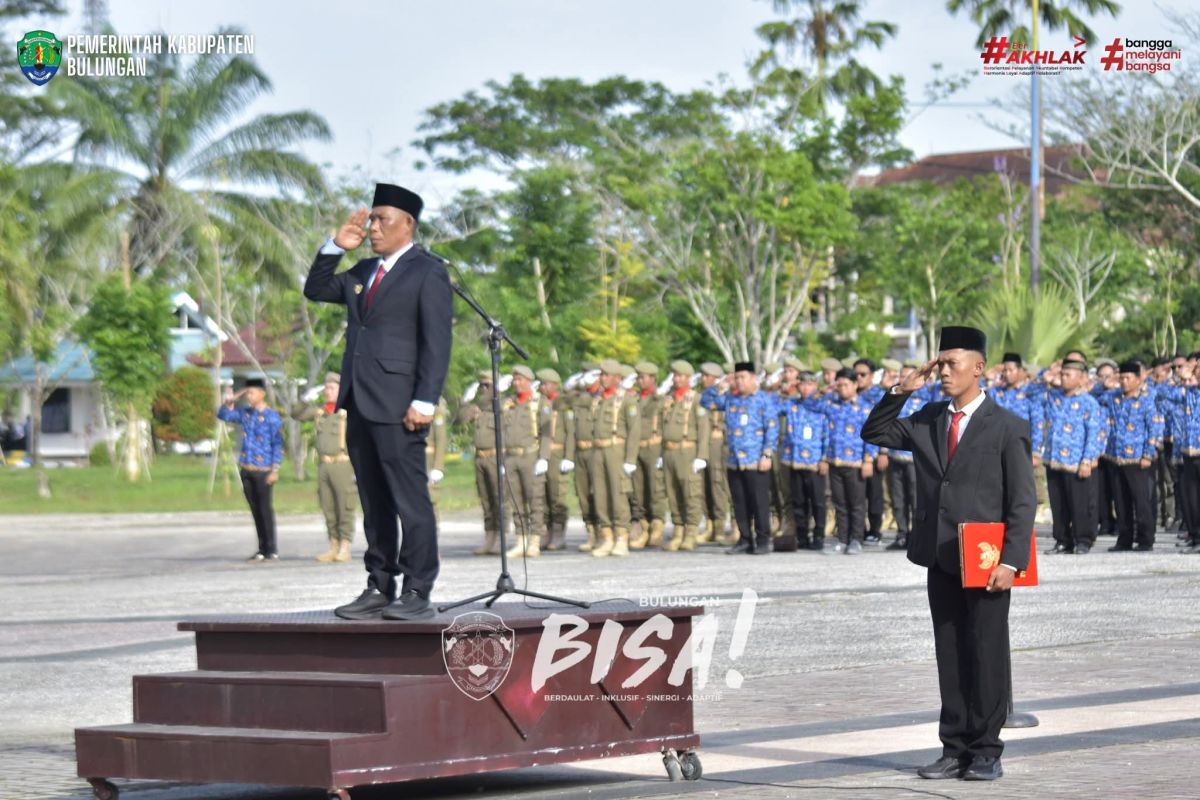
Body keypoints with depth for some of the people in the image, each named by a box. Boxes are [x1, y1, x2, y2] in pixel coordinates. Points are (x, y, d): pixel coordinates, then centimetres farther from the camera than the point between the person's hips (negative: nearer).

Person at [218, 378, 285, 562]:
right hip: (246, 469, 6)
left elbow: (278, 444, -9)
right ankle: (262, 549, 15)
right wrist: (228, 403, 1)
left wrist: (275, 470, -13)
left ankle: (271, 550, 3)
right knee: (255, 510, 9)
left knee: (265, 509, -3)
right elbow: (223, 416, 21)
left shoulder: (272, 416, -8)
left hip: (263, 471, -6)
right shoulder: (245, 413, 9)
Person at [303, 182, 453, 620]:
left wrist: (425, 402, -17)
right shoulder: (363, 272, 20)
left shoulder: (428, 272, -3)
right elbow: (315, 290, 23)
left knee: (410, 500, -6)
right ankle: (379, 588, 13)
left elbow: (436, 342, -9)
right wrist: (335, 246, 10)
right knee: (374, 503, 10)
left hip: (397, 405, -8)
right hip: (360, 403, 8)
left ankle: (417, 592, -5)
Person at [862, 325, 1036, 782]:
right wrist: (901, 391, 3)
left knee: (987, 656, 1)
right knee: (950, 657, 8)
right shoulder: (927, 421, 11)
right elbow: (874, 434, 17)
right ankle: (955, 749, 14)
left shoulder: (1007, 428, -4)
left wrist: (1011, 560, -16)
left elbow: (1023, 502, -7)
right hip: (940, 560, 5)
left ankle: (986, 753, 7)